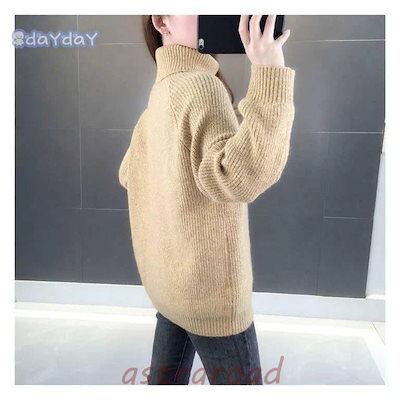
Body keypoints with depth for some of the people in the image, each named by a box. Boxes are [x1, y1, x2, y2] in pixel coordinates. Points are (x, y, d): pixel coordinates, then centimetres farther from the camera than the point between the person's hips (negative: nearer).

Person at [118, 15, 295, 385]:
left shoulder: (159, 93, 5)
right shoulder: (200, 85, -22)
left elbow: (131, 174, 15)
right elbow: (239, 175, -38)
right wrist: (269, 75, -35)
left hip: (171, 276, 8)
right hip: (208, 284, -8)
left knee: (168, 376, 24)